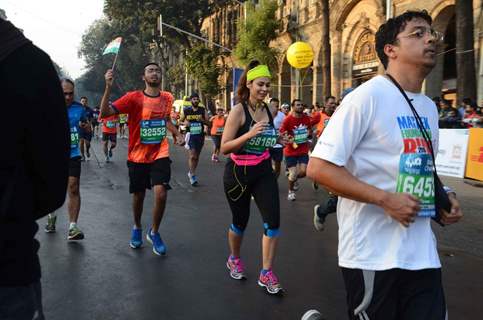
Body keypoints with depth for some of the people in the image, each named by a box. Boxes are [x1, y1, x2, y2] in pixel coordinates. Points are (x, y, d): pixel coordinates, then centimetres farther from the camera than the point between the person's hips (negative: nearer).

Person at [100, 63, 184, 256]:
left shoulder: (167, 98, 3)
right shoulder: (134, 98, -10)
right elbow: (105, 112, -20)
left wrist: (177, 134, 7)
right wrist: (108, 87, -31)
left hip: (160, 155, 2)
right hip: (138, 156, -1)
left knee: (161, 194, -14)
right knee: (138, 196, 12)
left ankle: (154, 232, 10)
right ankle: (137, 228, 41)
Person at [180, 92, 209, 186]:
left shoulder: (202, 110, 4)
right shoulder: (186, 110, 1)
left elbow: (208, 122, 6)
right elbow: (180, 121, 10)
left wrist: (202, 120, -15)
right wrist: (185, 123, -12)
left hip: (200, 135, 3)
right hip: (191, 135, -3)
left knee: (197, 156, 12)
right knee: (192, 155, -15)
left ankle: (191, 173, 29)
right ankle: (192, 175, -9)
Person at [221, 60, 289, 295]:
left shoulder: (269, 110, 4)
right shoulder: (238, 110, -13)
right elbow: (224, 147, -19)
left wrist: (278, 140, 4)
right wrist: (249, 134, -30)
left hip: (263, 172, 4)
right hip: (238, 173, -4)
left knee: (273, 220, -7)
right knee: (240, 221, 12)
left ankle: (266, 273, 7)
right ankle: (234, 259, 41)